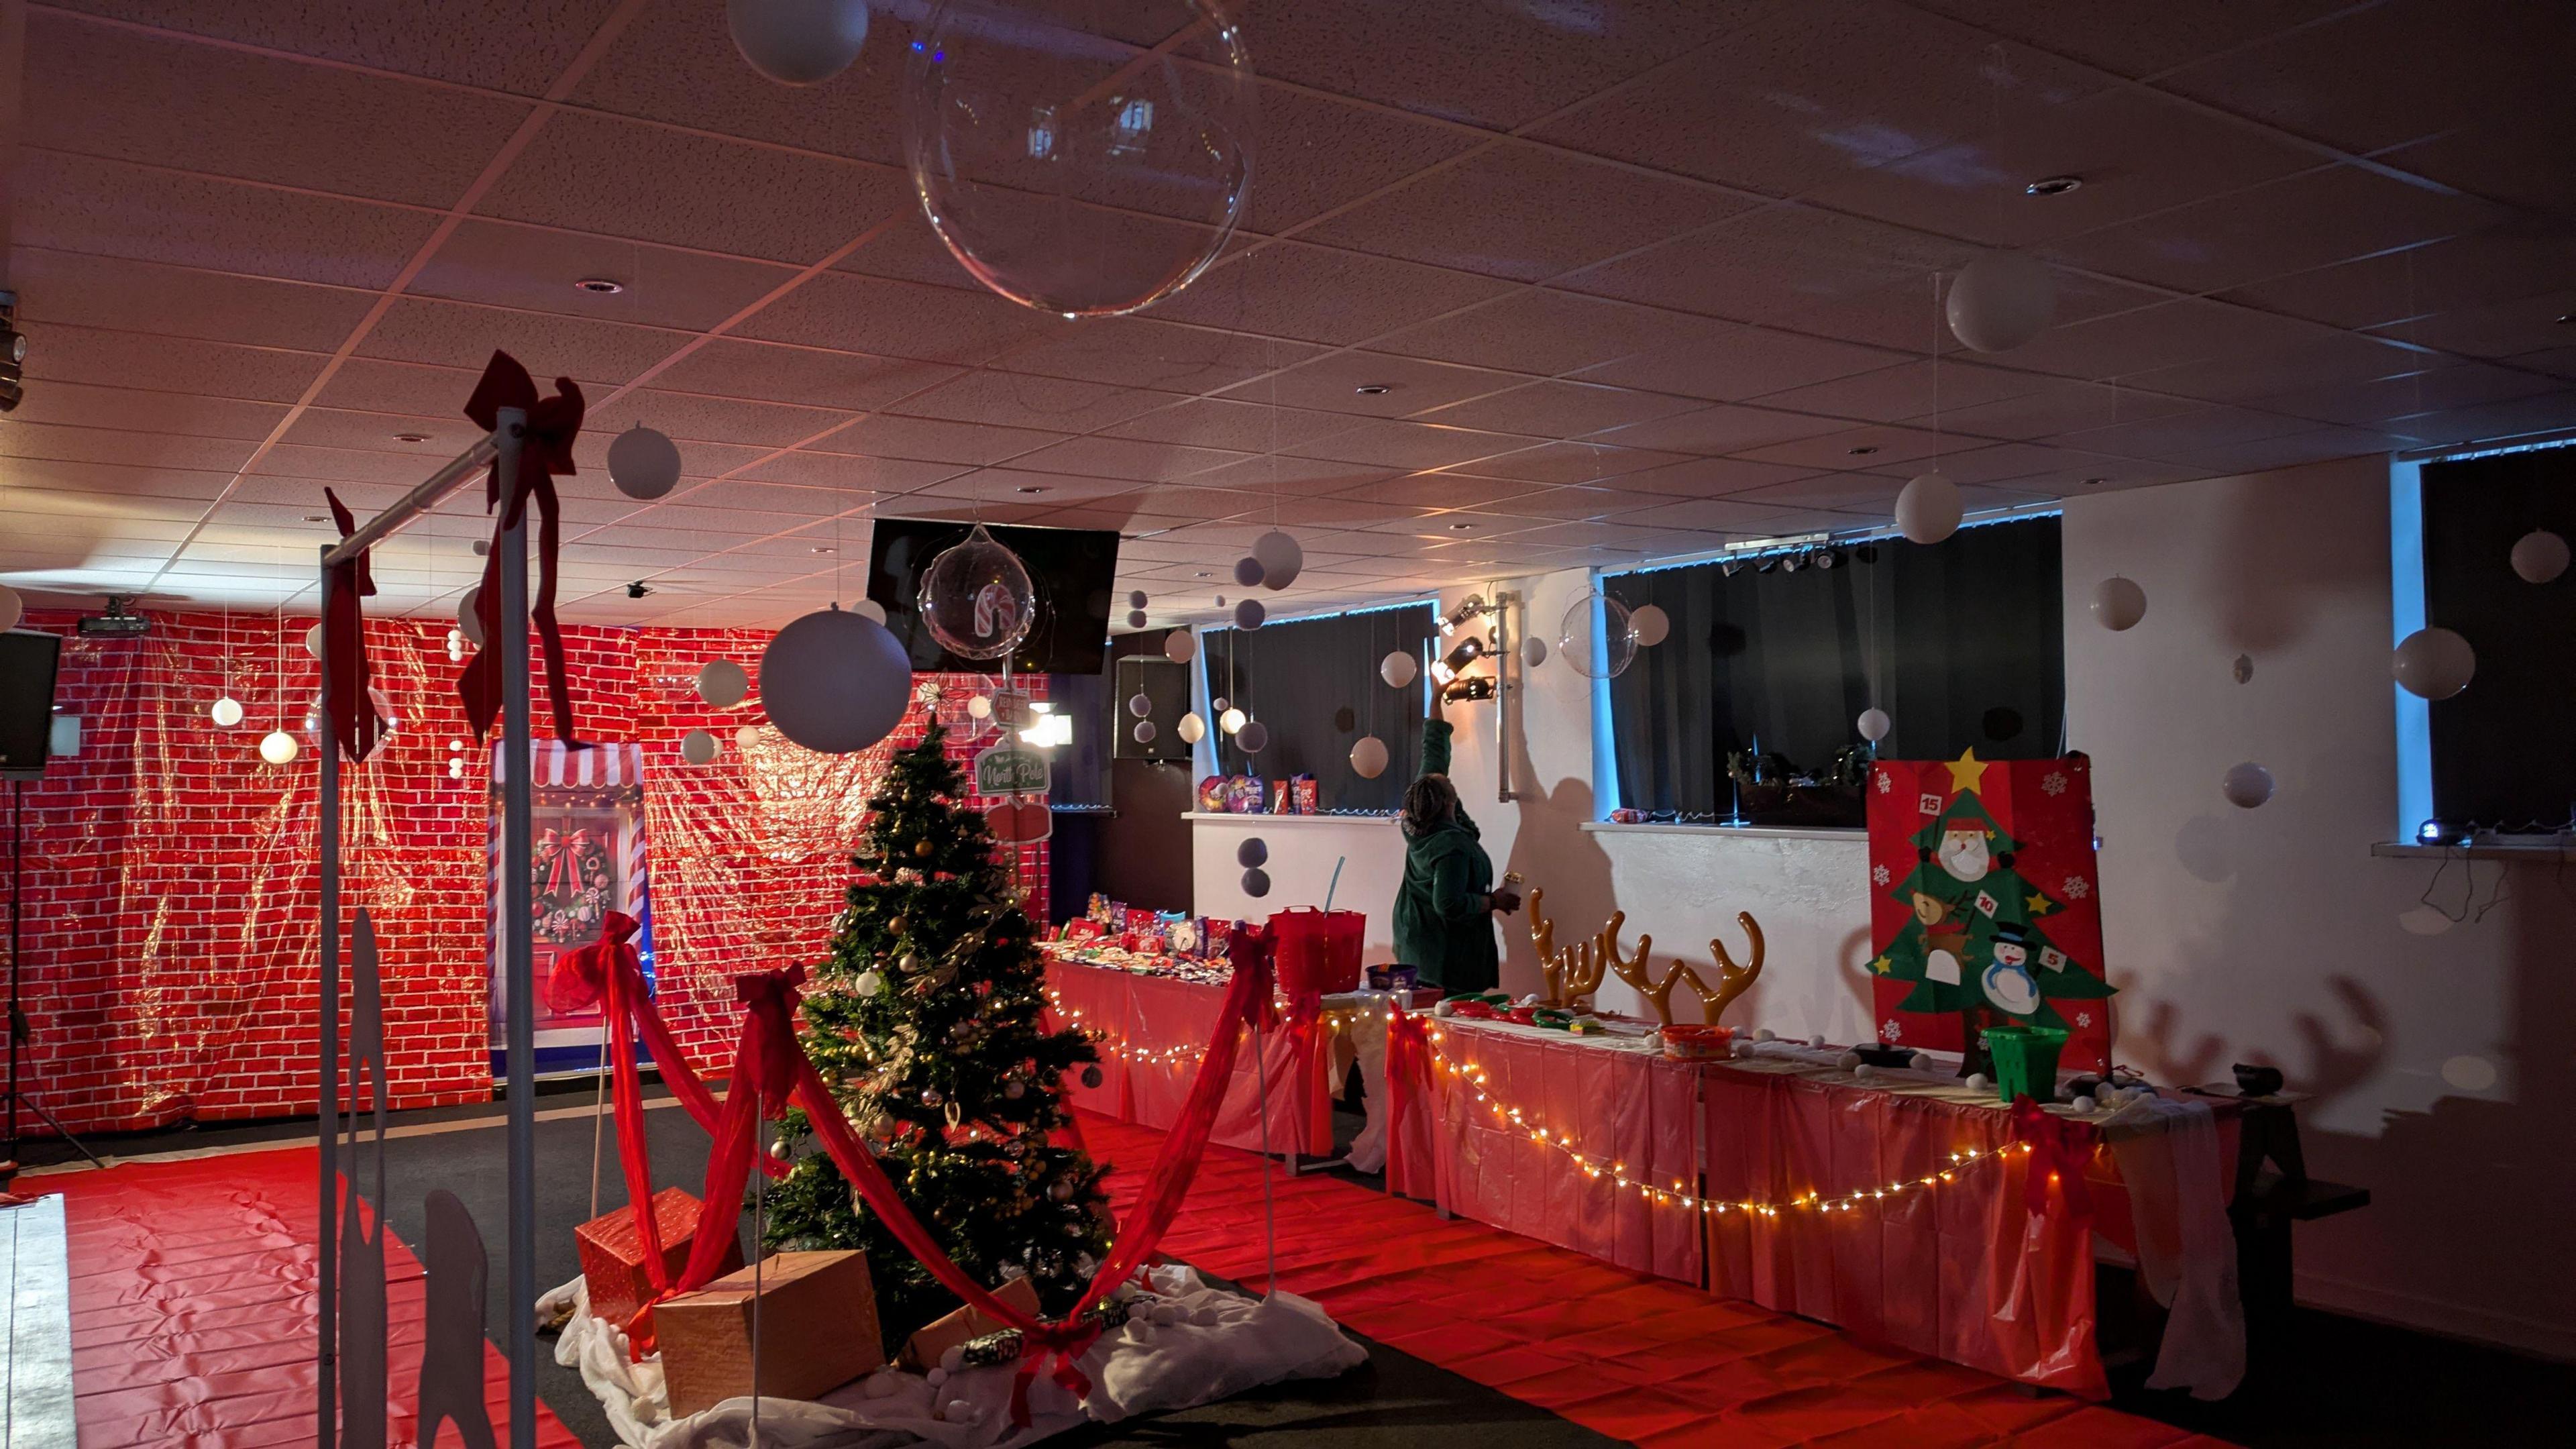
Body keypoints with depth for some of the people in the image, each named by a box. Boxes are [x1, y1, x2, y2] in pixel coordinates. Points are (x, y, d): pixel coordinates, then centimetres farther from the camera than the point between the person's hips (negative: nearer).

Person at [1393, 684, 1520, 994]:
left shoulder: (1416, 822, -1)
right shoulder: (1452, 845, -26)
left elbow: (1433, 753, 8)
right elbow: (1449, 905, -28)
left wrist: (1436, 700, 15)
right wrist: (1495, 901, -14)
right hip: (1445, 955, -9)